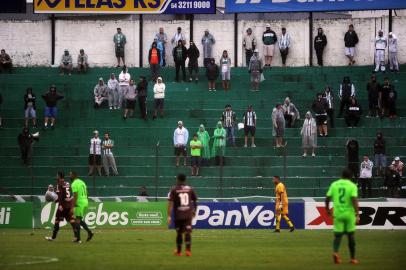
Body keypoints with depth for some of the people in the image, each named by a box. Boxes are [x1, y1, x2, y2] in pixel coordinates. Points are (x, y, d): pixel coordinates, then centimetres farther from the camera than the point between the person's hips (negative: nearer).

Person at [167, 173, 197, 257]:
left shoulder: (174, 190, -3)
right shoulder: (190, 189, 5)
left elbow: (170, 203, -10)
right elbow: (195, 201, 12)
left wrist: (169, 216, -12)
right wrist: (194, 212, 26)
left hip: (178, 215, -1)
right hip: (188, 215, 1)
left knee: (179, 233, 12)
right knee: (187, 232, -4)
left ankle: (178, 251, 23)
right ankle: (188, 250, -20)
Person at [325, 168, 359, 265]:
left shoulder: (334, 184, 3)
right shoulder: (352, 186, -6)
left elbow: (327, 198, 3)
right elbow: (354, 200, -16)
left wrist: (327, 209, 18)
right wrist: (357, 214, -18)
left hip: (337, 213, 2)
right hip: (349, 213, -2)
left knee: (338, 234, 6)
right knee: (350, 234, 11)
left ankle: (335, 251, -22)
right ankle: (353, 258, 16)